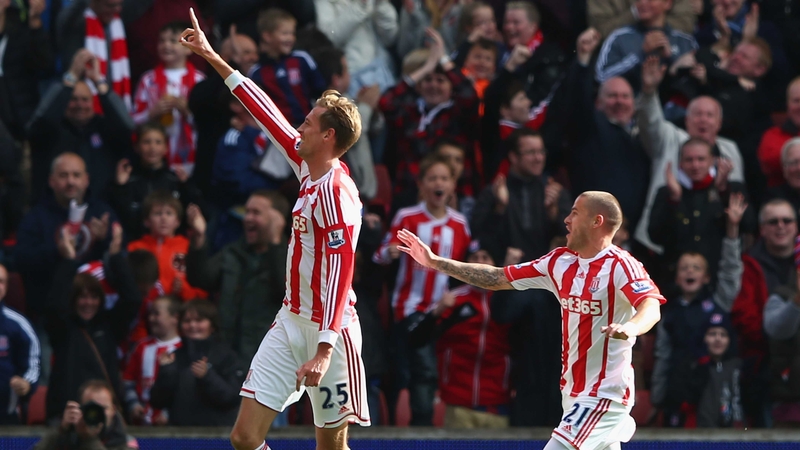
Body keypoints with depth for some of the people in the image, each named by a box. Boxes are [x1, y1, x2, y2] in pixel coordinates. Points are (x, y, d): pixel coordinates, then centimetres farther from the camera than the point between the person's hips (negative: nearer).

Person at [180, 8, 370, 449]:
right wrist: (212, 58, 27)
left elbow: (341, 268, -24)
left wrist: (324, 350, -30)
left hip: (327, 330, -8)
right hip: (290, 321, 8)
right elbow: (269, 116, 19)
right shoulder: (306, 166, 8)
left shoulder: (336, 190, -17)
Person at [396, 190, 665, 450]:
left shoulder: (620, 266, -15)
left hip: (603, 396, -8)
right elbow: (497, 278, 14)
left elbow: (651, 307, -31)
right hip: (573, 392, 8)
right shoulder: (560, 262, 8)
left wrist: (631, 327, -54)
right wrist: (435, 262, 12)